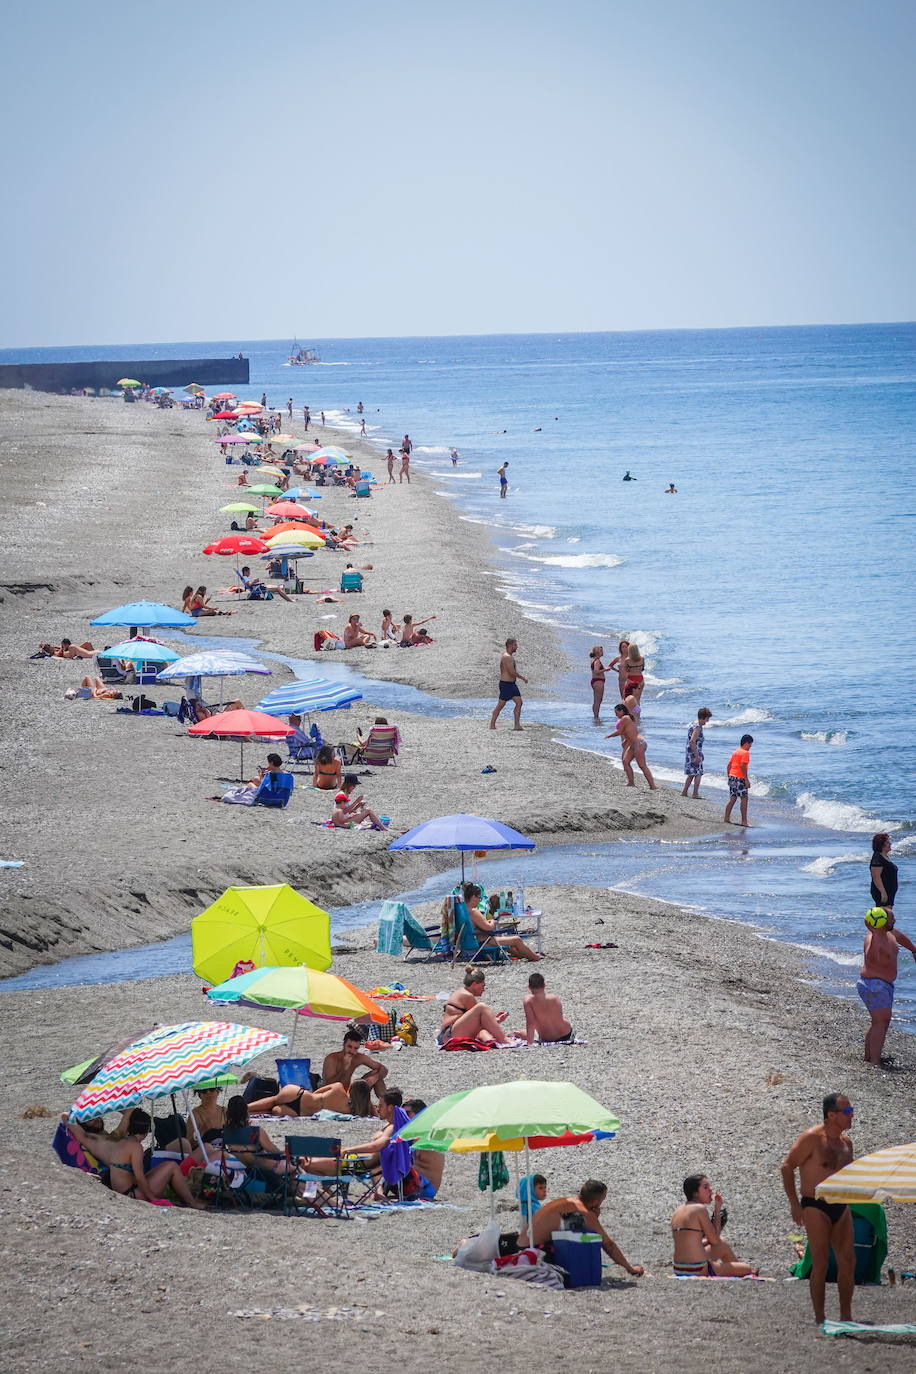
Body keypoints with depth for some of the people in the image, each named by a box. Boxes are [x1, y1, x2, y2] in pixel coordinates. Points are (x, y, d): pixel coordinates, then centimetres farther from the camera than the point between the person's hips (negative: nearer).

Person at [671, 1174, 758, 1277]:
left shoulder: (676, 1212, 11)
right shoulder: (700, 1208, -13)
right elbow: (715, 1240, -8)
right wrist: (717, 1209, -2)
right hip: (699, 1271, -9)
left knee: (723, 1245, 32)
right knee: (748, 1269, 3)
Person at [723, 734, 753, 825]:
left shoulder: (735, 752, 15)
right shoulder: (745, 753, -10)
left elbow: (729, 765, 15)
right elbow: (743, 766, -19)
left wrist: (729, 777, 21)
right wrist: (747, 780, -17)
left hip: (732, 777, 8)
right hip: (740, 778, -8)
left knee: (732, 799, 12)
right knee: (744, 799, -3)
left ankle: (727, 818, 11)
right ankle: (744, 821, -5)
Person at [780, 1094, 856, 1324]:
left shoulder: (845, 1141, 12)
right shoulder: (812, 1138, -11)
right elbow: (787, 1166, -9)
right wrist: (794, 1203, -13)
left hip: (841, 1208, 7)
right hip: (816, 1208, -7)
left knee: (848, 1262, 4)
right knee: (821, 1264, -8)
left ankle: (846, 1317, 11)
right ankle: (819, 1320, -4)